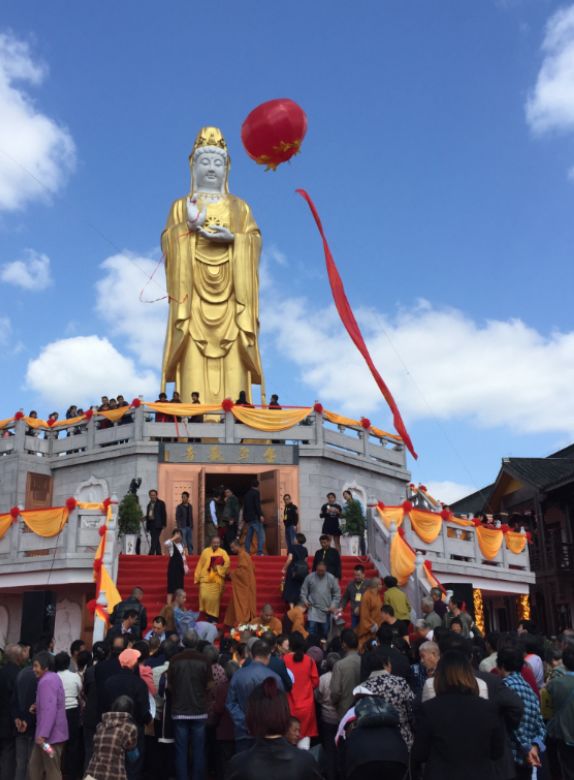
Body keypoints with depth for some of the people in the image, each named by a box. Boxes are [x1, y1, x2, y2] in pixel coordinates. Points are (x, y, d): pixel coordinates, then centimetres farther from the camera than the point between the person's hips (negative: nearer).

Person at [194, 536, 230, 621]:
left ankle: (213, 616, 10)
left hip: (217, 579, -1)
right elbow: (200, 565, 8)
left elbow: (227, 564, -8)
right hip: (205, 578, 1)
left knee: (214, 598, -2)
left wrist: (218, 568, -19)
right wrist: (197, 577, 6)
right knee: (204, 596, -9)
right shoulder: (205, 551, 7)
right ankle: (205, 612, 10)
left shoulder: (223, 553, 4)